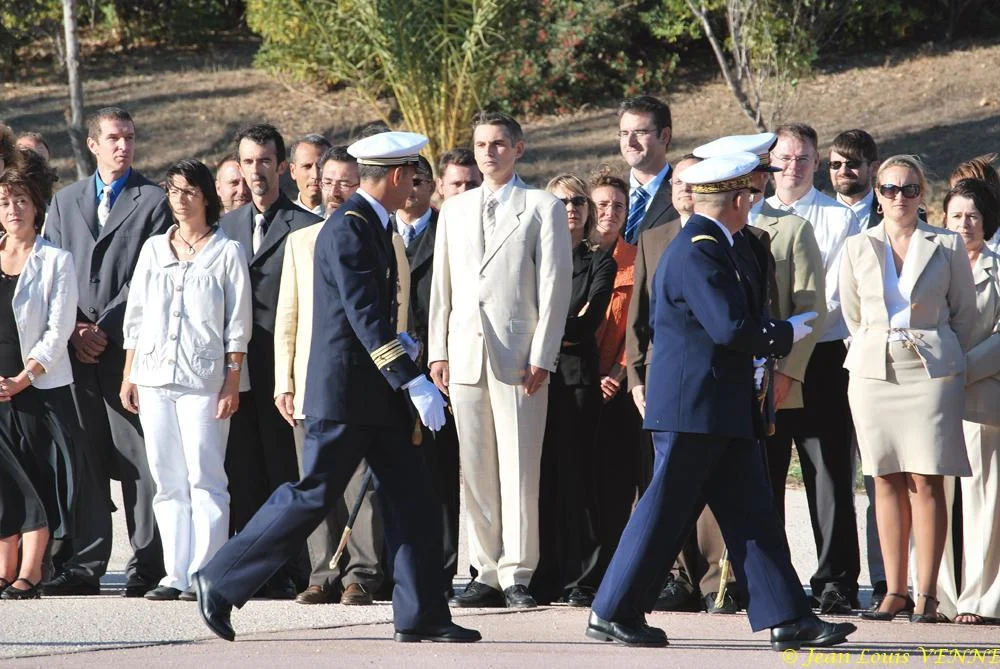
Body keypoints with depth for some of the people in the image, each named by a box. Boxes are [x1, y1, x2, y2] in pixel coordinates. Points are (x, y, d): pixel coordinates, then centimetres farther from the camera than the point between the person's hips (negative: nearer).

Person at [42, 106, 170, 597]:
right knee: (83, 458, 3)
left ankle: (146, 566, -3)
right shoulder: (65, 202, 18)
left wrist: (106, 328, -10)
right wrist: (73, 331, -1)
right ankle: (83, 566, 5)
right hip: (76, 350, 4)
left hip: (129, 347, -4)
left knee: (138, 458, -6)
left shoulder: (153, 201, 4)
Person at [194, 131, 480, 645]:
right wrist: (413, 381, -27)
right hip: (344, 390, -10)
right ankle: (220, 580, 5)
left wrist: (397, 344, 17)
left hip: (375, 390, 10)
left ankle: (421, 616, 5)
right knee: (314, 496, -5)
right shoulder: (348, 229, -17)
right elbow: (364, 315, -24)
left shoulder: (372, 226, 14)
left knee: (410, 496, 4)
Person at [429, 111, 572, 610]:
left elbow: (555, 287, -1)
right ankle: (488, 574, 7)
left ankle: (517, 575, -2)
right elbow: (442, 286, 17)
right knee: (475, 471, 3)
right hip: (465, 356, 4)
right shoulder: (454, 211, 18)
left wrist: (541, 358, -9)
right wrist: (438, 352, 8)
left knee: (519, 470, -6)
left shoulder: (543, 208, 4)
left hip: (519, 356, -4)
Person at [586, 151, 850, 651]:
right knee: (666, 511, -4)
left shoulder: (711, 247, 17)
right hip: (694, 408, -10)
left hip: (725, 410, 10)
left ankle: (787, 619, 5)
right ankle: (612, 614, 5)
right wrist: (790, 332, -10)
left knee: (751, 513, 6)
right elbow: (731, 328, -24)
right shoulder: (697, 252, -17)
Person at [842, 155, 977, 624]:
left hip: (932, 370, -2)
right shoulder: (858, 248, 8)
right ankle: (894, 591, 5)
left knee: (927, 482, -7)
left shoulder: (947, 247, 3)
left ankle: (926, 594, -6)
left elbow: (965, 314, 10)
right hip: (873, 371, 2)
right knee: (886, 480, 2)